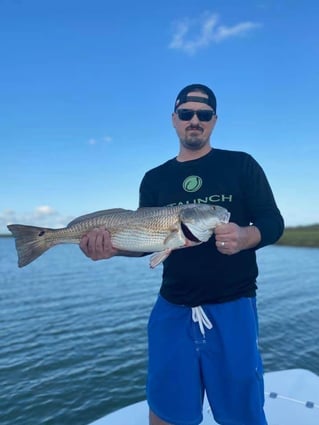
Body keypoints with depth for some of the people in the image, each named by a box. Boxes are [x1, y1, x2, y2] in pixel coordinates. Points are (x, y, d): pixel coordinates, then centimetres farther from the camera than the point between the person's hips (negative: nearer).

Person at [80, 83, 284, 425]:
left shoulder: (241, 165, 2)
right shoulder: (155, 179, 8)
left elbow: (273, 222, -2)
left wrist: (244, 237, -24)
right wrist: (112, 247, -14)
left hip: (232, 305, -2)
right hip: (172, 307, 3)